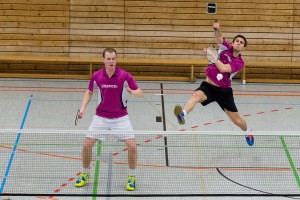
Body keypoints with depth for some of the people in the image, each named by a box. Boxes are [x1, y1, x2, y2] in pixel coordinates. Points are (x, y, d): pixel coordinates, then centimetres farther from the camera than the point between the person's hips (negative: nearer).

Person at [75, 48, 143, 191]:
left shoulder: (125, 76, -15)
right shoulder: (96, 76, -7)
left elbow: (140, 93, -10)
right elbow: (89, 92, 11)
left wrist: (133, 92, -33)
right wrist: (83, 107, -3)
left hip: (120, 117, -2)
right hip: (101, 117, 2)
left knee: (132, 146, -14)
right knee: (87, 144, -6)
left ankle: (132, 177, 8)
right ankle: (85, 174, 19)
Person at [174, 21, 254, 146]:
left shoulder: (239, 62, -8)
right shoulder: (226, 48, 1)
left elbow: (223, 68, -23)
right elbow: (218, 37, -17)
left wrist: (212, 54, -21)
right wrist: (217, 29, -39)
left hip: (224, 90, 0)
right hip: (208, 86, 0)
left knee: (237, 120, 8)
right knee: (197, 95, -36)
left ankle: (247, 132, 44)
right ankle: (183, 115, -64)